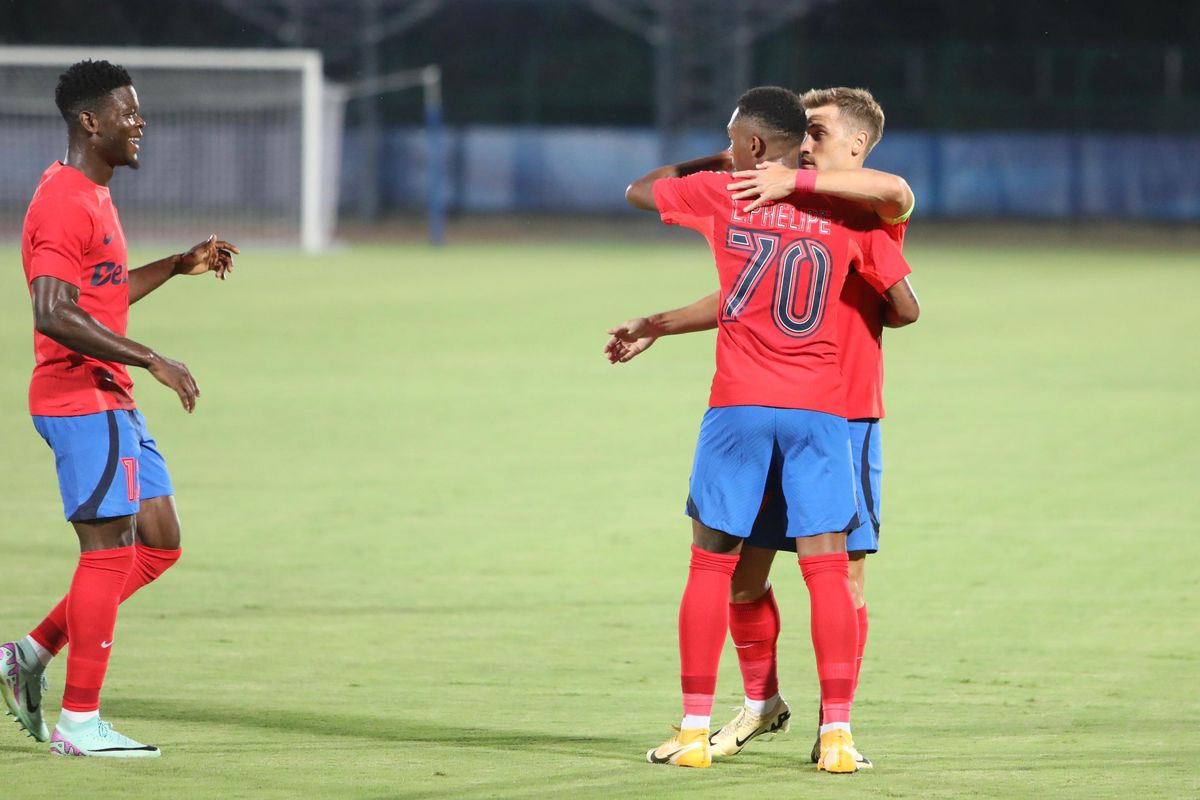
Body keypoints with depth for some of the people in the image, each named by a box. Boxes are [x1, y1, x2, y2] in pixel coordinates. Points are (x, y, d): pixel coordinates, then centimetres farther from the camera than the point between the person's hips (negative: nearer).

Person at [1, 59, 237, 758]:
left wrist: (181, 265, 22)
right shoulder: (63, 203, -16)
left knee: (161, 544, 10)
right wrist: (152, 360, -24)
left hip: (114, 402, 10)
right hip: (81, 398, -10)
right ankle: (79, 723, -3)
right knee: (111, 549, -8)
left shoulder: (95, 196, 17)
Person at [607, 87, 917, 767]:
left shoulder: (872, 212, -3)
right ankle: (761, 703, 25)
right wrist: (658, 326, 23)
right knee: (743, 571, 6)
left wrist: (795, 180, -31)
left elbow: (895, 192, -29)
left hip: (845, 421, -6)